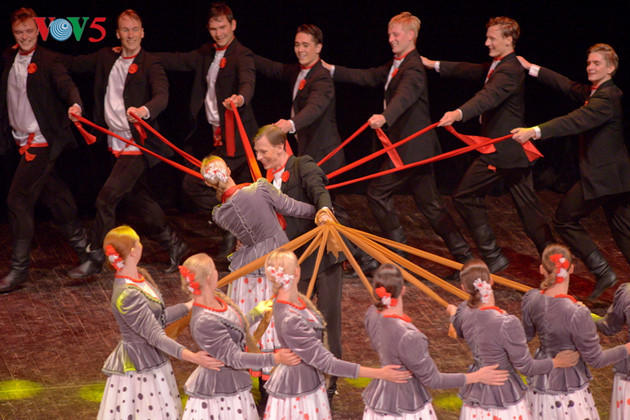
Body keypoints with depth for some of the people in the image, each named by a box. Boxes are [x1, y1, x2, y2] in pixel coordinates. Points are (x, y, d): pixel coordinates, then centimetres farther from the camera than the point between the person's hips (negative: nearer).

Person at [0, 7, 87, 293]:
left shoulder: (48, 60, -8)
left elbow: (65, 84, -23)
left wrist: (75, 104, -42)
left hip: (42, 143, -7)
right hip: (23, 142, 7)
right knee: (55, 199, 14)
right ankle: (85, 250, 27)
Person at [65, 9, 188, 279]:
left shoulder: (150, 65, -10)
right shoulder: (106, 58, 9)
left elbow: (162, 96, -24)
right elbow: (72, 64, 19)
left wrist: (145, 110, -44)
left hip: (138, 144, -7)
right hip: (117, 143, 7)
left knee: (107, 198, -10)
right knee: (138, 198, 15)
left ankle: (95, 258, -1)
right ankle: (173, 244, 30)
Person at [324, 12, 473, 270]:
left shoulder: (413, 68, -16)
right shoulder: (395, 66, 16)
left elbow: (405, 95, -34)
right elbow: (369, 77, 22)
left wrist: (385, 117, -52)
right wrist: (332, 71, 18)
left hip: (410, 146, -10)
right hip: (415, 146, 10)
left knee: (378, 193, -5)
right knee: (429, 202, 10)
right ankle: (463, 255, 10)